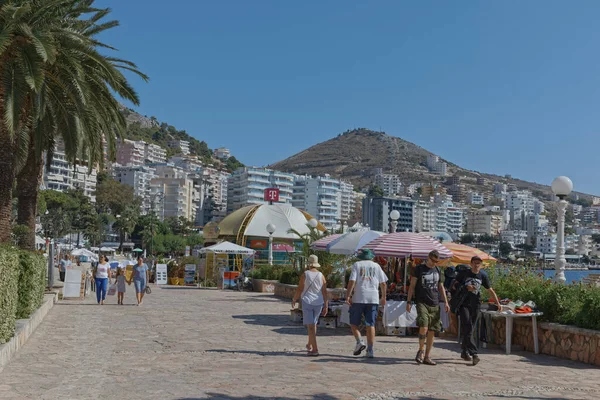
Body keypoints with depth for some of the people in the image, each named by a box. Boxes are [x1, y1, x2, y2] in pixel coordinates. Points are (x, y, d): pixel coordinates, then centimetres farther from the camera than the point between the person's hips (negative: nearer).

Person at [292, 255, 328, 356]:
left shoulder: (305, 274, -6)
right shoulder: (321, 276, 2)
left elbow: (299, 289, -6)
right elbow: (324, 292, 0)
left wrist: (294, 300, 9)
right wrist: (325, 306, 5)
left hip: (307, 302, -4)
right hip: (318, 303, 4)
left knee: (310, 326, -4)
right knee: (313, 324, 21)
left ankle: (315, 349, -11)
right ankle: (309, 345, 35)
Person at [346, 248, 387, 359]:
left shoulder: (357, 265, 4)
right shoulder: (376, 266, 12)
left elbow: (352, 281, -7)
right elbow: (383, 283, 10)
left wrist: (348, 296, -6)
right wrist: (383, 297, 19)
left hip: (358, 299, -2)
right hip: (373, 299, 2)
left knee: (354, 323, 10)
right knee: (370, 325, 4)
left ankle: (359, 341, -11)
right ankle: (370, 350, 1)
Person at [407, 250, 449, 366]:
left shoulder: (437, 270, 15)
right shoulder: (419, 268, 1)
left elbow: (440, 287, 21)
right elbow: (412, 286, 1)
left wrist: (445, 302, 13)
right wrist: (409, 301, -5)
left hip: (435, 305, 5)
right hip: (422, 303, -5)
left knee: (432, 331, 3)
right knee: (423, 328, -19)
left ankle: (427, 357, 11)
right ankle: (420, 351, 2)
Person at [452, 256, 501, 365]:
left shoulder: (483, 275, 6)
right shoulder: (463, 273, -1)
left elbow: (490, 290, 13)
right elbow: (454, 286, 1)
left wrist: (498, 303, 8)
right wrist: (466, 287, -14)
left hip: (475, 305, 3)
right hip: (464, 304, -3)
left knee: (469, 329, 8)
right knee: (467, 328, -16)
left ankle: (465, 352, 22)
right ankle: (474, 353, -20)